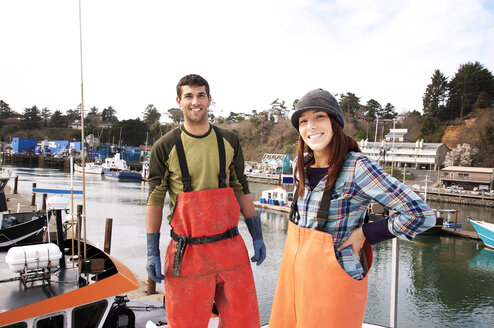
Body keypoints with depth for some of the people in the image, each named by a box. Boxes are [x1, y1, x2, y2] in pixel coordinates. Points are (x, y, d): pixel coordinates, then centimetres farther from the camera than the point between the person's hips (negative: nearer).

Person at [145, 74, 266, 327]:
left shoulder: (229, 141, 6)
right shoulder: (165, 147, -2)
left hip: (231, 249, 3)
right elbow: (155, 200, 1)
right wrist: (152, 252, -2)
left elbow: (242, 190, 11)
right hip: (187, 255, -2)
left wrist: (257, 236, 9)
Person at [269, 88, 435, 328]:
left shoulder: (357, 167, -17)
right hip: (293, 269, 7)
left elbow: (420, 215, -19)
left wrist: (365, 234, -14)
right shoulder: (301, 165, 3)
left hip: (333, 272, -6)